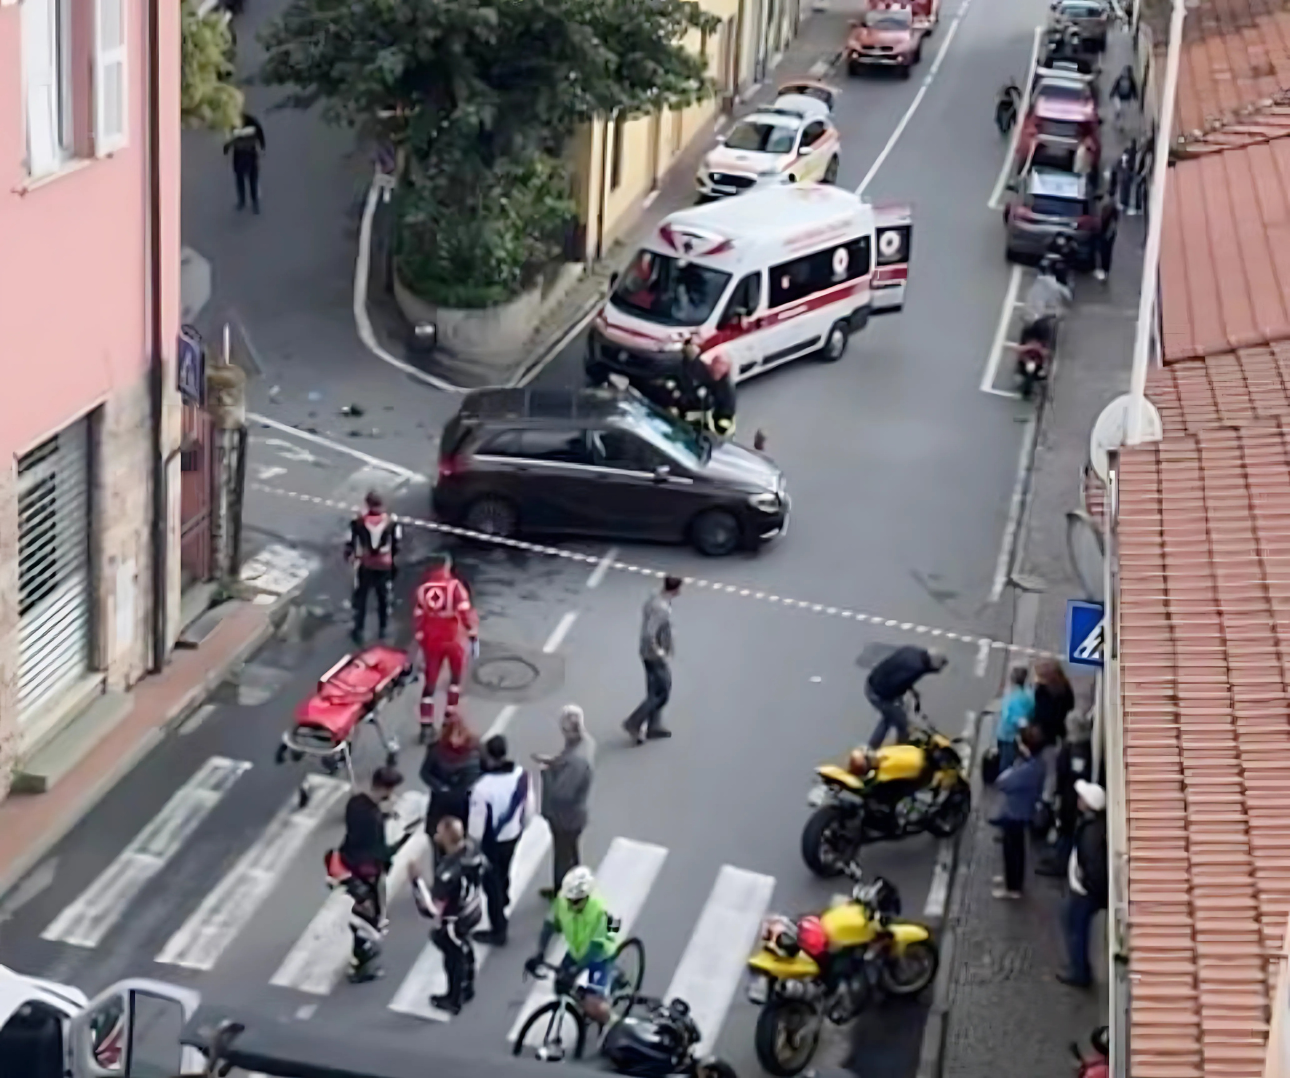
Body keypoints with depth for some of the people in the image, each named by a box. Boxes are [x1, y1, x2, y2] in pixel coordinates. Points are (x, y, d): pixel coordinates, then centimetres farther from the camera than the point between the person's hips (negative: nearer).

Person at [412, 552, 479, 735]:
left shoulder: (423, 588, 2)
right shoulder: (454, 586, -11)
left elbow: (418, 617, 5)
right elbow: (465, 612, -17)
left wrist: (420, 641, 13)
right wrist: (473, 636, -12)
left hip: (431, 640, 3)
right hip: (453, 639, -3)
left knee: (430, 682, 10)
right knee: (456, 677, 21)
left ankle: (426, 725, 3)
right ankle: (450, 716, 21)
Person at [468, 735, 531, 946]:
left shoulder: (483, 786, -35)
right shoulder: (521, 774, -18)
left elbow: (477, 822, -23)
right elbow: (527, 805, -2)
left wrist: (473, 845, -6)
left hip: (491, 842, -6)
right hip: (513, 835, 6)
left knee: (492, 882, 13)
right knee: (503, 872, 33)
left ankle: (498, 931, 26)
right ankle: (502, 903, 60)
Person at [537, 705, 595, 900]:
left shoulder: (577, 759, -39)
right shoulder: (584, 741, -10)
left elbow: (560, 792, -34)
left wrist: (545, 771, -21)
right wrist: (550, 761, -6)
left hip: (566, 817, -9)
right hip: (571, 813, 9)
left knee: (563, 857, 16)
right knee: (568, 853, 28)